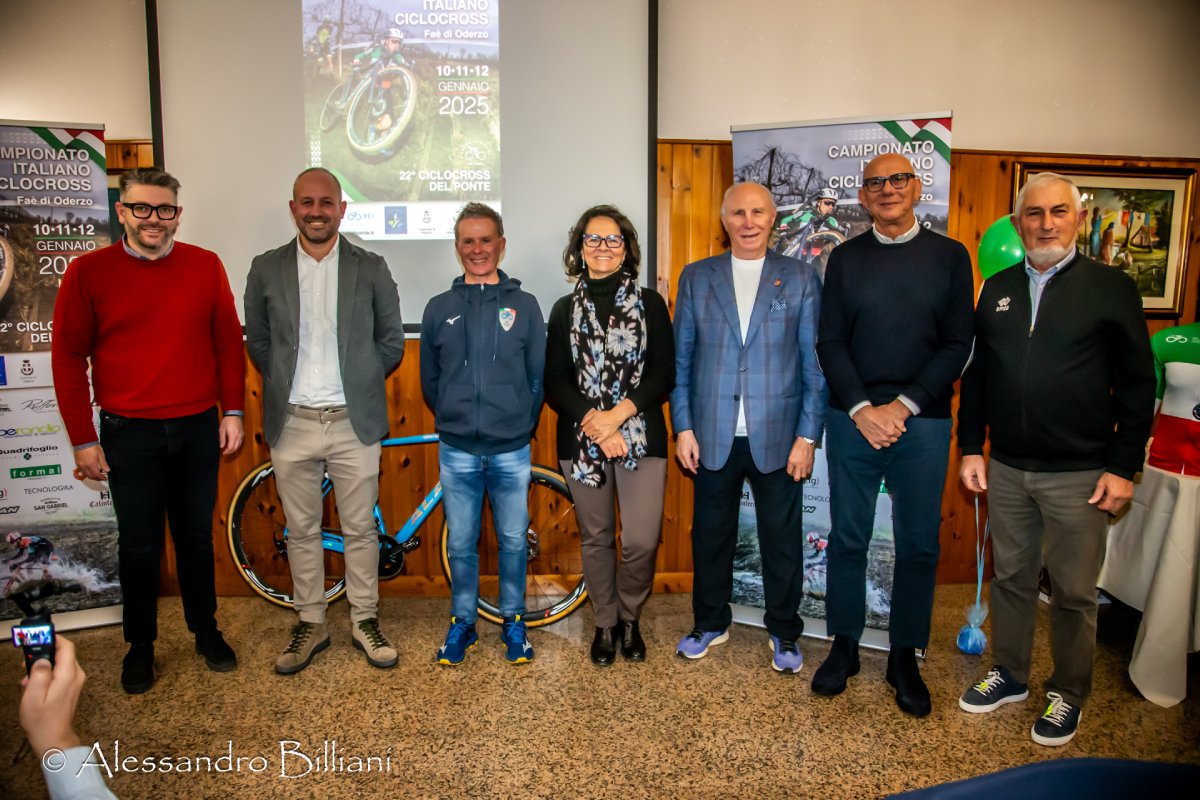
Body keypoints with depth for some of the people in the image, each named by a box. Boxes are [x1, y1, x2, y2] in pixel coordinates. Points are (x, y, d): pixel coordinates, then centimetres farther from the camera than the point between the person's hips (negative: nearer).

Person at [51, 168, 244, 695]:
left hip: (198, 429, 2)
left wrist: (233, 411, 3)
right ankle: (140, 646, 27)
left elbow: (228, 342, 6)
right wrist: (83, 439, -3)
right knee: (140, 545, 8)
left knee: (196, 535, 14)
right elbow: (67, 358, -2)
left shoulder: (205, 266, 0)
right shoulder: (88, 271, -4)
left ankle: (206, 631, 31)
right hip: (129, 434, -1)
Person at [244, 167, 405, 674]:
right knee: (301, 532, 11)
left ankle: (364, 622, 24)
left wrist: (359, 383, 4)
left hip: (354, 422, -1)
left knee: (360, 530, 8)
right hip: (291, 423, 1)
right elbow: (257, 342, 12)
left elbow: (391, 342, 7)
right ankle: (310, 625, 27)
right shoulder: (266, 269, 4)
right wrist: (288, 383, 6)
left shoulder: (371, 268, 1)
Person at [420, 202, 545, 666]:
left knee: (513, 541, 10)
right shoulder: (440, 308, 5)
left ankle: (513, 621, 27)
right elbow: (429, 379, 11)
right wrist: (453, 420, 8)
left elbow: (538, 376, 4)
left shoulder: (524, 305, 2)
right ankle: (462, 623, 27)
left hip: (511, 451, -1)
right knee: (461, 544, 10)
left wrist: (521, 425, 4)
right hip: (457, 452, 1)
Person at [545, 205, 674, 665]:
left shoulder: (650, 304, 5)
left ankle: (629, 617, 21)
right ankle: (605, 623, 29)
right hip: (581, 438, 2)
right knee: (595, 538, 9)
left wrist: (618, 414, -14)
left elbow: (664, 374, -1)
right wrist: (592, 421, -13)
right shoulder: (566, 310, 9)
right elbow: (555, 382, 3)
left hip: (640, 435, -1)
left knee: (641, 541, -7)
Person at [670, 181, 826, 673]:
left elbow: (815, 363, 1)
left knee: (782, 539, 9)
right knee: (710, 535, 13)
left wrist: (808, 435, -5)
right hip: (712, 437, 1)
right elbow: (681, 359, 5)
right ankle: (710, 623, 33)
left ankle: (784, 632, 29)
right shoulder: (696, 277, 5)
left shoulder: (801, 278, 2)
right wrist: (683, 428, 0)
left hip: (777, 438, -1)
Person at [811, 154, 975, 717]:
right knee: (848, 538, 7)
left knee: (918, 544, 6)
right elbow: (830, 342, 3)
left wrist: (902, 406, -11)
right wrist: (862, 408, -10)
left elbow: (958, 345, 0)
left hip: (922, 422, 0)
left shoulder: (949, 256, 5)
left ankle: (904, 657, 22)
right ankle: (844, 647, 23)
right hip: (853, 420, 1)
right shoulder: (845, 259, 8)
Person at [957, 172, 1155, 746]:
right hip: (1006, 468, 3)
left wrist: (1123, 467, -7)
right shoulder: (998, 289, 7)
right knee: (1010, 578, 15)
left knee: (1074, 592, 9)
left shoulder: (1110, 288, -3)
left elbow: (1137, 385, -3)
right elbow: (976, 375, 10)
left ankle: (1068, 694, 27)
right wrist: (971, 447, 5)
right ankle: (1010, 675, 33)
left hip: (1079, 474, -3)